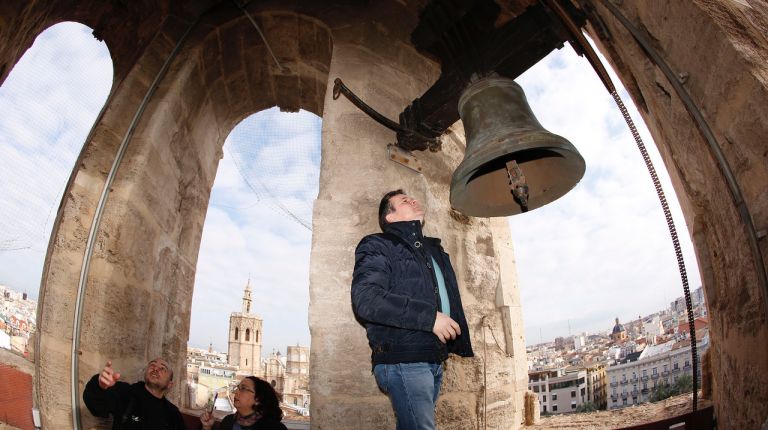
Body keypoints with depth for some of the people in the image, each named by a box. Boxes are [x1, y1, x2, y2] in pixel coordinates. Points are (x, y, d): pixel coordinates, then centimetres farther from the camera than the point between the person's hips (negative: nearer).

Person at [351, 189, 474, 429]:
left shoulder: (434, 250, 23)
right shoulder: (378, 246, -2)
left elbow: (450, 302, 28)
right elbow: (365, 299, -18)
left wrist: (461, 344, 14)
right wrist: (429, 317, -20)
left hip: (434, 362, 7)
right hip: (402, 361, -7)